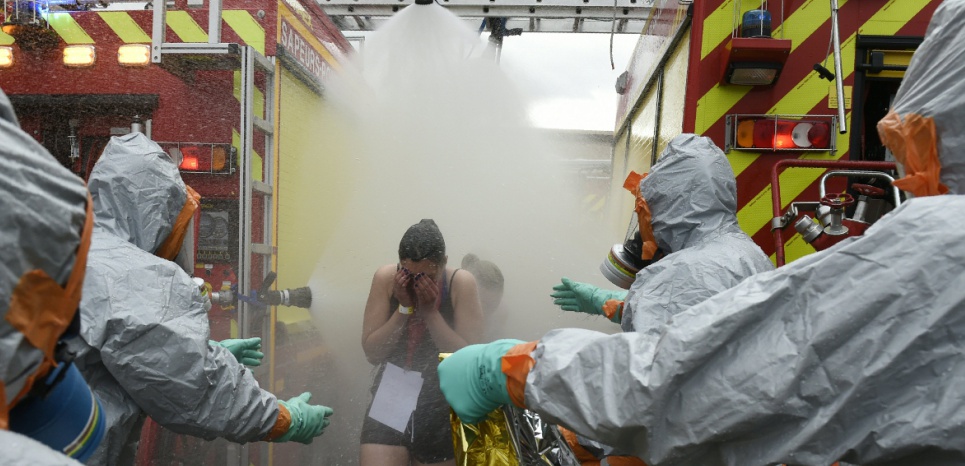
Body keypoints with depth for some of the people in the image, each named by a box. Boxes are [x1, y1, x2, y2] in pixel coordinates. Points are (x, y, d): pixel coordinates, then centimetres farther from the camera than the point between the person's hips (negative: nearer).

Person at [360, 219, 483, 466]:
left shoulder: (461, 282, -12)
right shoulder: (386, 277, -8)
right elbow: (372, 352, -7)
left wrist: (430, 311, -21)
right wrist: (404, 308, -18)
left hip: (441, 401, 0)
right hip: (392, 395, 1)